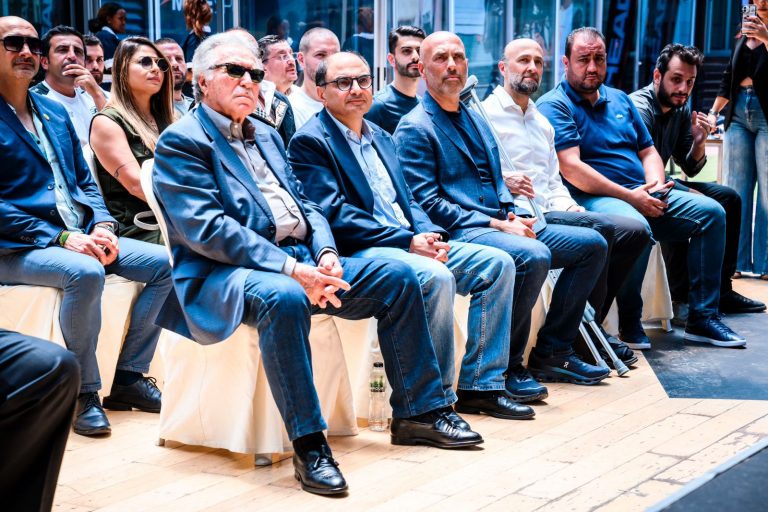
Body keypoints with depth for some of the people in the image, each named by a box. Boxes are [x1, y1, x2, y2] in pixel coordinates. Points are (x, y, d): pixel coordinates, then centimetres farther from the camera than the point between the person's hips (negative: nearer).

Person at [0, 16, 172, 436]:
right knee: (85, 272, -36)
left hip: (78, 238, 8)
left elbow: (84, 179, 18)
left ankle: (129, 377, 1)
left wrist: (102, 225, -2)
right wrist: (60, 238, -21)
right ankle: (83, 393, -19)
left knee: (163, 263, -6)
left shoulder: (55, 113, 17)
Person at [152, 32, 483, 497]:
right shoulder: (182, 141, -5)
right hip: (225, 273, -8)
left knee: (397, 276, -2)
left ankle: (419, 411, 6)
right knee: (283, 297, -40)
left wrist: (325, 252, -5)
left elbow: (303, 205, 18)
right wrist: (289, 268, -24)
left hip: (299, 258, 8)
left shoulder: (267, 136, 22)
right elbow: (205, 229, -17)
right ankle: (308, 442, -31)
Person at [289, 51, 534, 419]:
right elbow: (335, 214, -15)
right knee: (435, 277, -33)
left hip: (409, 242, 8)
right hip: (358, 251, -8)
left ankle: (480, 386, -1)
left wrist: (429, 234, -4)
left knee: (497, 263, -4)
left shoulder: (380, 138, 23)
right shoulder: (309, 142, -3)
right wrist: (408, 240, -20)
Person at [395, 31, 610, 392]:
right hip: (458, 233, -9)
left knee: (592, 243, 4)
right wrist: (496, 225, -17)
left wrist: (513, 215, 1)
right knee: (533, 255, -35)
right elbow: (428, 204, -14)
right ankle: (507, 365, -18)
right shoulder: (414, 129, -6)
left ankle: (551, 352, 7)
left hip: (500, 224, 9)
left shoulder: (475, 119, 22)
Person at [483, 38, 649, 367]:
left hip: (549, 213, 9)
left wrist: (565, 206, 5)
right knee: (600, 228, -29)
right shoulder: (486, 114, 0)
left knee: (636, 232, -4)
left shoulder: (542, 123, 27)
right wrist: (502, 181, -28)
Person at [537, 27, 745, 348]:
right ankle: (630, 321, -17)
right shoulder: (554, 105, -3)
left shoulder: (619, 100, 22)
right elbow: (571, 168, -15)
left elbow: (648, 152, 23)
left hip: (643, 195, 8)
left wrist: (656, 186, -1)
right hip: (593, 198, -8)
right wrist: (630, 197, -18)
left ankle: (702, 317, -4)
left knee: (711, 212, -7)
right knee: (635, 227, -38)